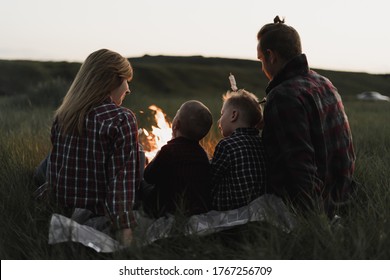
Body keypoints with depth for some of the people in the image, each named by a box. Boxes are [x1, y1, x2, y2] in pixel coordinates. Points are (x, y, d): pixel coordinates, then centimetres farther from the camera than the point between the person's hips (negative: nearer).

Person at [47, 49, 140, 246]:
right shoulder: (121, 119, -13)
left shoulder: (63, 116, 5)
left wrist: (61, 208, 18)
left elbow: (53, 168, 10)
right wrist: (125, 230, -19)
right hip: (101, 219, -7)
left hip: (65, 215, 7)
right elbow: (123, 178, -19)